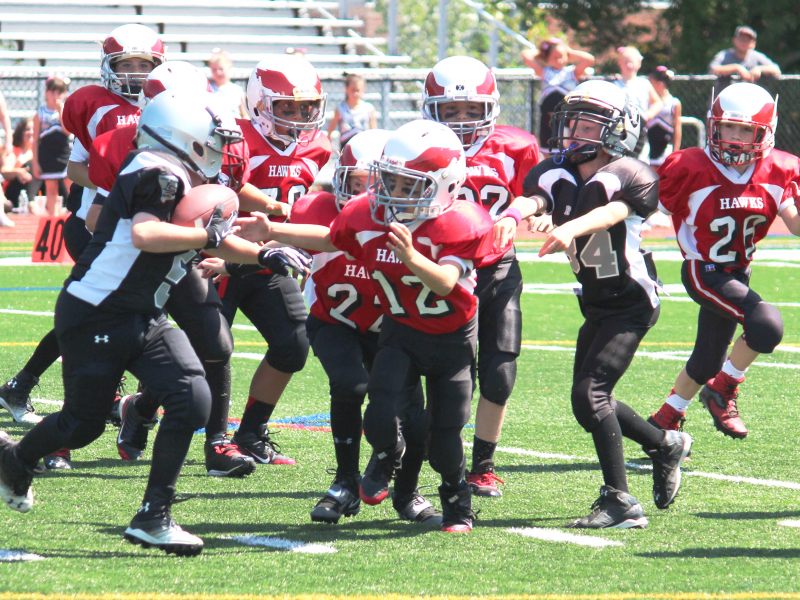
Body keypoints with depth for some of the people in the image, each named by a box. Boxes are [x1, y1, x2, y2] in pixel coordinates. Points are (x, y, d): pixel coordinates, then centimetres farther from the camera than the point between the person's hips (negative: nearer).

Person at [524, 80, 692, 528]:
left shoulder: (627, 176, -16)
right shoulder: (556, 174, 1)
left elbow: (611, 213, -36)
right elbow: (534, 200, -19)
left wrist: (570, 229, -56)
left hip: (631, 302, -8)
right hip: (596, 302, 8)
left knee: (590, 393, -19)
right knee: (591, 400, 14)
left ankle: (621, 503, -14)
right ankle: (666, 445, 38)